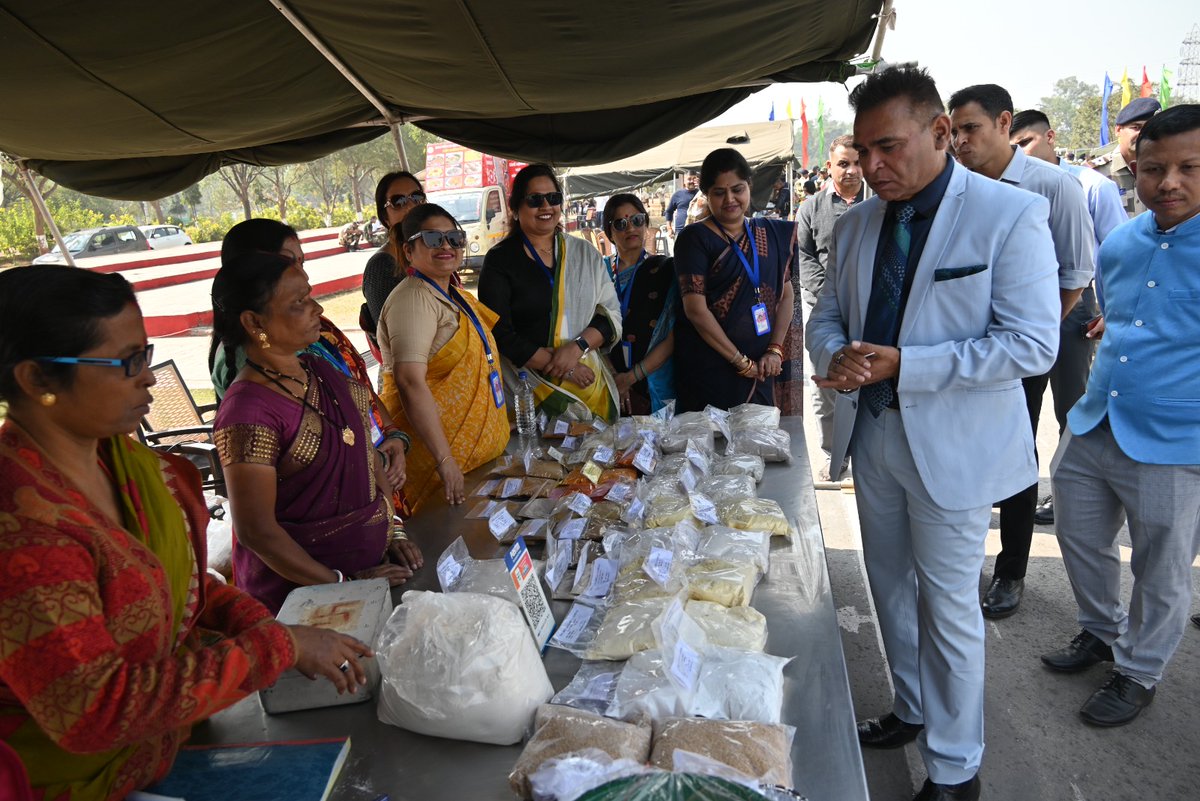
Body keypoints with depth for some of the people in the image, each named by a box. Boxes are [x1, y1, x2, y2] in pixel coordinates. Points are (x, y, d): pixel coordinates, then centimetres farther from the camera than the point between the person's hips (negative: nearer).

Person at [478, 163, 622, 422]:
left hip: (590, 383, 4)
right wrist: (561, 368, -13)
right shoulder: (500, 260, -1)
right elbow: (500, 334, -8)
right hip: (529, 389, -3)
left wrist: (577, 347, -13)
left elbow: (611, 315, 7)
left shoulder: (585, 253, 11)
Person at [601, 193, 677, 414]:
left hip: (654, 386, -1)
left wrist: (631, 377, -14)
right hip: (609, 388, 1)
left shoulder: (666, 269, 1)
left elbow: (673, 337, -7)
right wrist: (613, 378, -12)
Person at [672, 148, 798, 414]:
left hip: (759, 370, 5)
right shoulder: (695, 239, -5)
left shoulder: (772, 234, 10)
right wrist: (742, 362, -11)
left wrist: (775, 350, -5)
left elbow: (786, 295, 10)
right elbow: (695, 310, -13)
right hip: (708, 372, -4)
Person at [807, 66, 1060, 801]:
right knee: (890, 585, 19)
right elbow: (827, 315, 10)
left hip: (952, 444, -6)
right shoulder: (857, 223, 4)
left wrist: (902, 365, -25)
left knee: (947, 603, 6)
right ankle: (913, 709, 42)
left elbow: (1034, 345, -19)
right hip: (872, 431, 6)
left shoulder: (1011, 215, -14)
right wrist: (835, 357, -14)